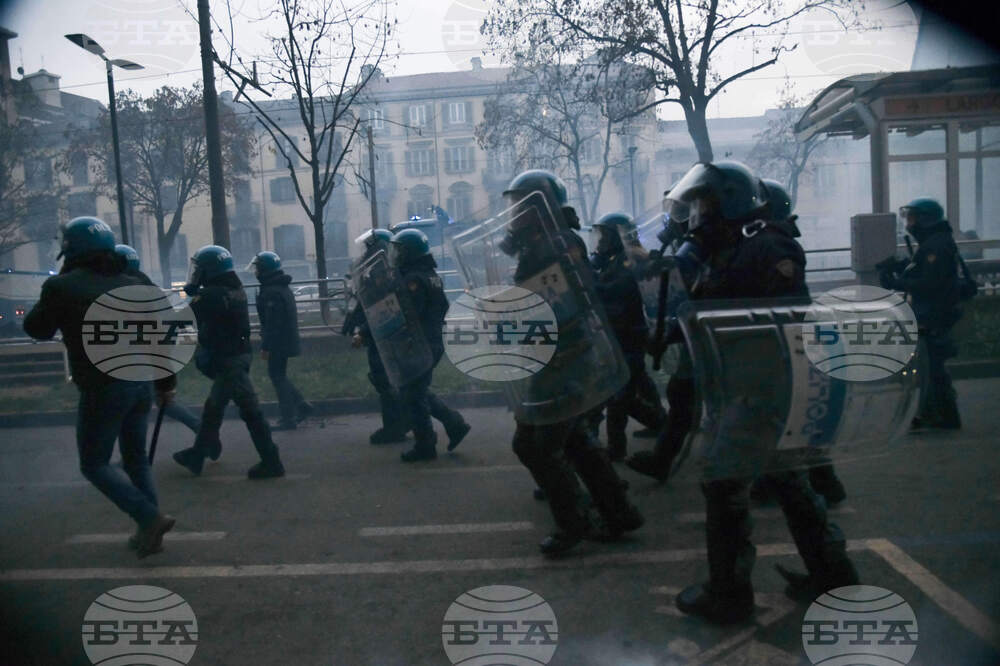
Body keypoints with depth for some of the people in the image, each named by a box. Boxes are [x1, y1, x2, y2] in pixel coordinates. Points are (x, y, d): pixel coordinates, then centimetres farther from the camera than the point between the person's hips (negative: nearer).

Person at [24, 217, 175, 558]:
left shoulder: (62, 286, -7)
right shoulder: (136, 282, 9)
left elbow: (36, 329, 8)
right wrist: (165, 382, 15)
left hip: (102, 388, -6)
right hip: (141, 382, 6)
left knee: (94, 464, 9)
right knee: (136, 457, 18)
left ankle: (150, 517, -6)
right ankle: (149, 531, 20)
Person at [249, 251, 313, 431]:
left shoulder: (271, 293, -18)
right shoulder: (283, 288, 14)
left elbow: (272, 323, -22)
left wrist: (265, 346, -19)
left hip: (278, 342, -10)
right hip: (287, 340, 10)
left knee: (278, 377, -2)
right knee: (279, 376, 18)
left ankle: (288, 419, 2)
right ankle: (302, 406, 17)